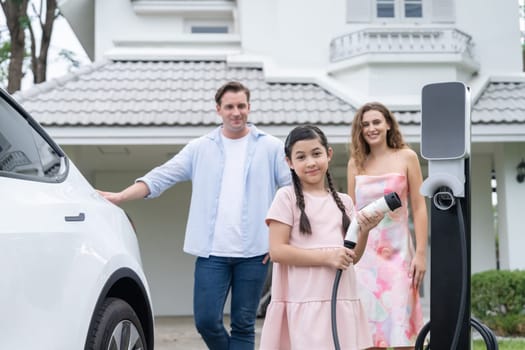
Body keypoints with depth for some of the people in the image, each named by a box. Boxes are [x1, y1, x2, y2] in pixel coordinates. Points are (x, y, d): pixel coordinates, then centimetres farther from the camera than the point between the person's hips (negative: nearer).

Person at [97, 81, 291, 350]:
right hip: (211, 251, 1)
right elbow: (161, 177, 4)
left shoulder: (271, 147, 5)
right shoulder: (200, 148, 9)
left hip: (253, 252, -1)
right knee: (205, 320, -3)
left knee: (243, 324, 4)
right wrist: (119, 196, -8)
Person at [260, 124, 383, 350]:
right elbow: (277, 251, -11)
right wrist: (326, 257, -17)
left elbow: (352, 258, 14)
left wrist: (364, 231, -4)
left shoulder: (343, 201, 11)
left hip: (341, 301, 5)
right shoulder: (287, 197, -4)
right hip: (304, 302, -5)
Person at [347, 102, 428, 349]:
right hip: (364, 252, 2)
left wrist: (420, 253, -6)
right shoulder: (356, 163, 8)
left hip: (397, 250, -2)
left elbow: (419, 207, 0)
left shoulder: (406, 158, 2)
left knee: (400, 327, -4)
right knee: (368, 326, 3)